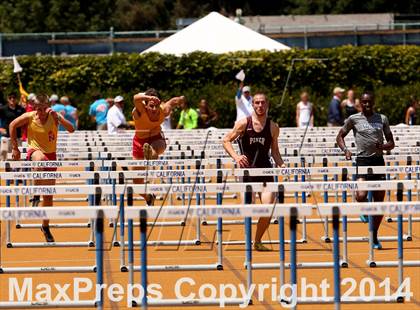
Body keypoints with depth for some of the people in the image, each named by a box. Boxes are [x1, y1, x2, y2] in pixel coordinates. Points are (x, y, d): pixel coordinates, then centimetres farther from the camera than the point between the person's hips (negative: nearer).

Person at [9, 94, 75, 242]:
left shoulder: (54, 116, -11)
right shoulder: (29, 117, -11)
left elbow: (71, 129, -22)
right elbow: (13, 125, 3)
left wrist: (58, 117, -36)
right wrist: (15, 147, 3)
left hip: (51, 155, 2)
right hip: (35, 151, -2)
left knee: (49, 195, 6)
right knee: (40, 159, -43)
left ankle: (45, 226, 24)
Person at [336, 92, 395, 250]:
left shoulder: (382, 119, 10)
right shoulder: (354, 119, 3)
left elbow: (391, 143, 14)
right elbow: (340, 136, 12)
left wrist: (384, 146, -9)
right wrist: (345, 149, -8)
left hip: (379, 160, 3)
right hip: (362, 161, -3)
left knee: (379, 201, 4)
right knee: (361, 196, -23)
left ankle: (375, 237, 18)